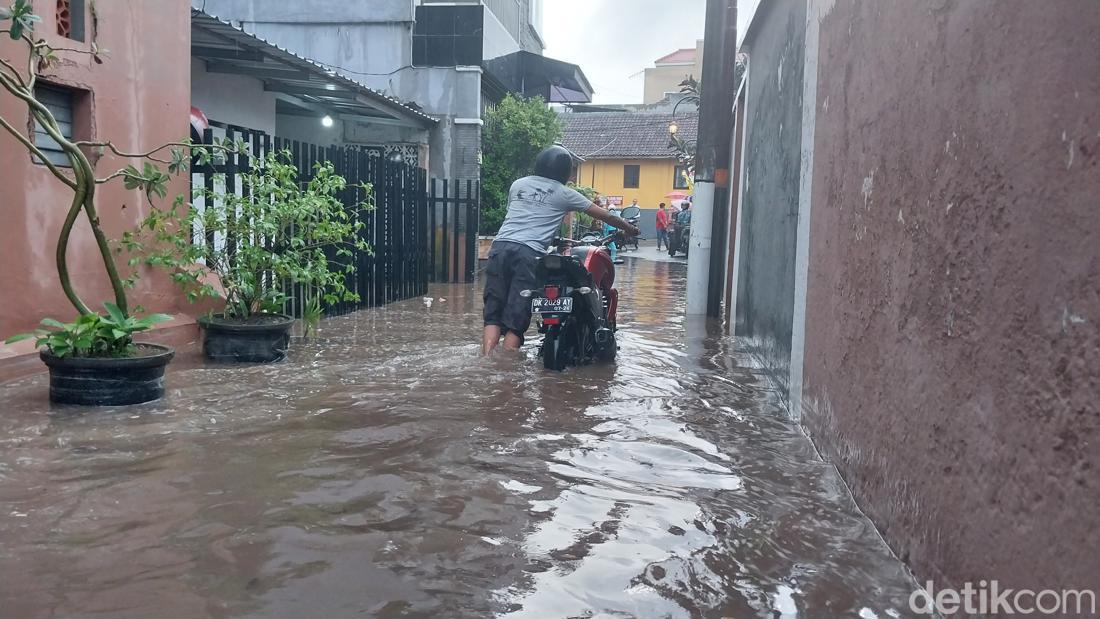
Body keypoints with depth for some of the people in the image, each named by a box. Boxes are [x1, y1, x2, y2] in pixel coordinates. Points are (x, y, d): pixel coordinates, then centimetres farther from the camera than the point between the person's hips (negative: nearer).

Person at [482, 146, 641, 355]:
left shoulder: (518, 184, 21)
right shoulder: (565, 194, 12)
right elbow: (605, 216, 19)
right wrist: (630, 229, 35)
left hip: (501, 246, 4)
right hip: (529, 253, -3)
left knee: (493, 317, 2)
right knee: (515, 321, -2)